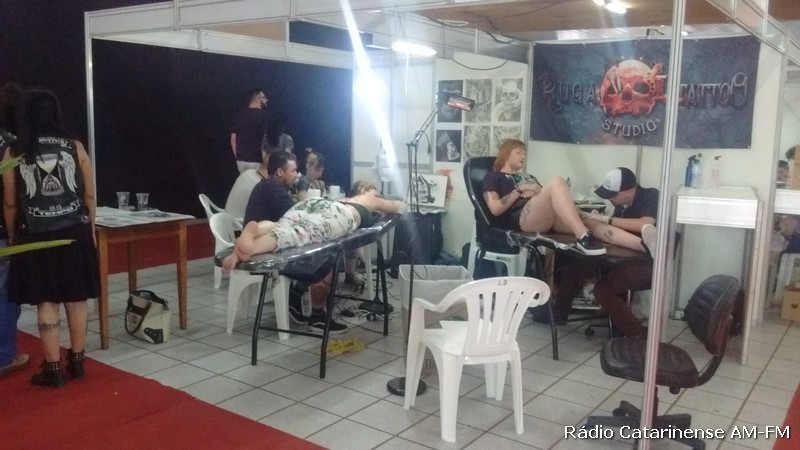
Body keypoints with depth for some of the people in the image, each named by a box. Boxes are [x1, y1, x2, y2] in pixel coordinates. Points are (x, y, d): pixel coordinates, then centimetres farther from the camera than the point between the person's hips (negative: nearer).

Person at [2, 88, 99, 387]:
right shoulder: (75, 147, -1)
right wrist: (90, 228, 14)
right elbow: (89, 195, 2)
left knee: (46, 302, 5)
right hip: (75, 233, 1)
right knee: (76, 299, 10)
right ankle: (77, 361, 20)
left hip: (36, 237, -1)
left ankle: (53, 369, 10)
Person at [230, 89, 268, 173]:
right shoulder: (262, 115, -10)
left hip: (241, 161, 6)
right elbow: (264, 141, -16)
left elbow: (233, 140, 11)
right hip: (257, 161, -6)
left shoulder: (239, 115, 10)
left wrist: (239, 157, 19)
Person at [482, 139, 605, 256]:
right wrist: (520, 189, 0)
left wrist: (537, 192, 3)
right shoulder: (493, 177, 20)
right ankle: (584, 237, -42)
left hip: (551, 217, 7)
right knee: (556, 182, -30)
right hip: (521, 218, -6)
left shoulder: (529, 177, 39)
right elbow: (495, 209, 2)